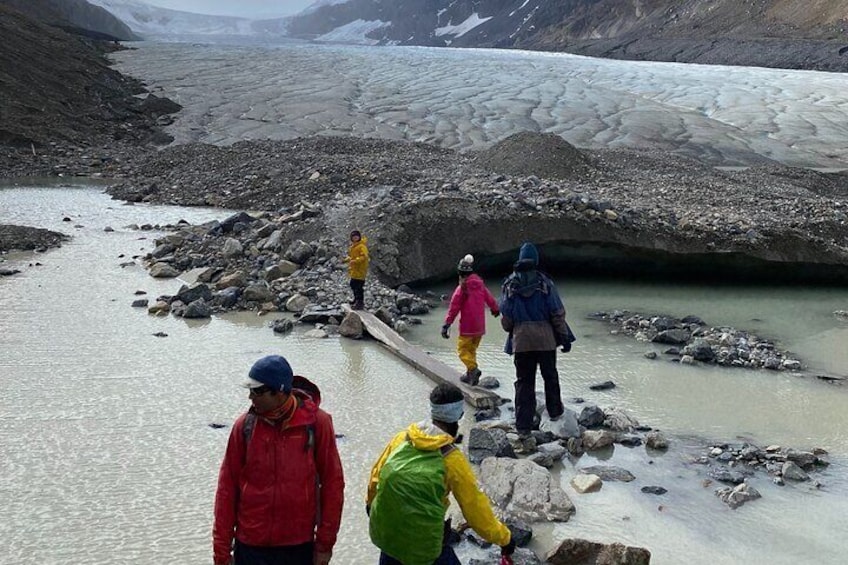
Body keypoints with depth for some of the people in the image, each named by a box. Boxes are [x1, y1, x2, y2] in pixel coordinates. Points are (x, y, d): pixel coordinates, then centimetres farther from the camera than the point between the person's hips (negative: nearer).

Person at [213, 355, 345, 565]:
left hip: (299, 546, -1)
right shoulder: (245, 425, -5)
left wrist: (325, 543, -2)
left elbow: (332, 483, -3)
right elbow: (227, 487, 0)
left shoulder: (316, 423, -8)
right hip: (251, 546, 1)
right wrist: (222, 548, 0)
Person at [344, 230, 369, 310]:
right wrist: (347, 259, 10)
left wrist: (355, 261, -35)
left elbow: (364, 257, -25)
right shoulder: (353, 245, 16)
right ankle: (357, 299, 37)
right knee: (353, 285, 21)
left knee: (359, 286, -12)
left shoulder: (362, 246, -15)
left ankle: (360, 303, -8)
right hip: (354, 270, 10)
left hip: (360, 270, -10)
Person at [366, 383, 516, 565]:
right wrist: (504, 538, 7)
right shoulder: (453, 459, -13)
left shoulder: (402, 438, -1)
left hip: (383, 529, 6)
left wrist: (371, 502, 33)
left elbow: (376, 473, 13)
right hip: (422, 542, -6)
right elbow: (475, 507, -6)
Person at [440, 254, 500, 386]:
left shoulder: (462, 288, -14)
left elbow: (453, 308, -16)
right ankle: (470, 375, 19)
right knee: (472, 349, 17)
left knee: (462, 349, -1)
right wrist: (495, 310, 40)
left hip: (467, 327, -6)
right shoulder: (480, 285, 4)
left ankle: (473, 368, -22)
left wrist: (447, 324, -14)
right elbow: (490, 299, 19)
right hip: (480, 326, 6)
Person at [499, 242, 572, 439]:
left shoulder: (509, 284, 0)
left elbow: (505, 317, 5)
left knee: (524, 382, 5)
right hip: (545, 338, -1)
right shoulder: (544, 282, -4)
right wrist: (564, 336, 4)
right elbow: (558, 312, -4)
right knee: (550, 376, 20)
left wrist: (511, 331, 24)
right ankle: (554, 411, 34)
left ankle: (523, 427, 3)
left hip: (521, 340, 1)